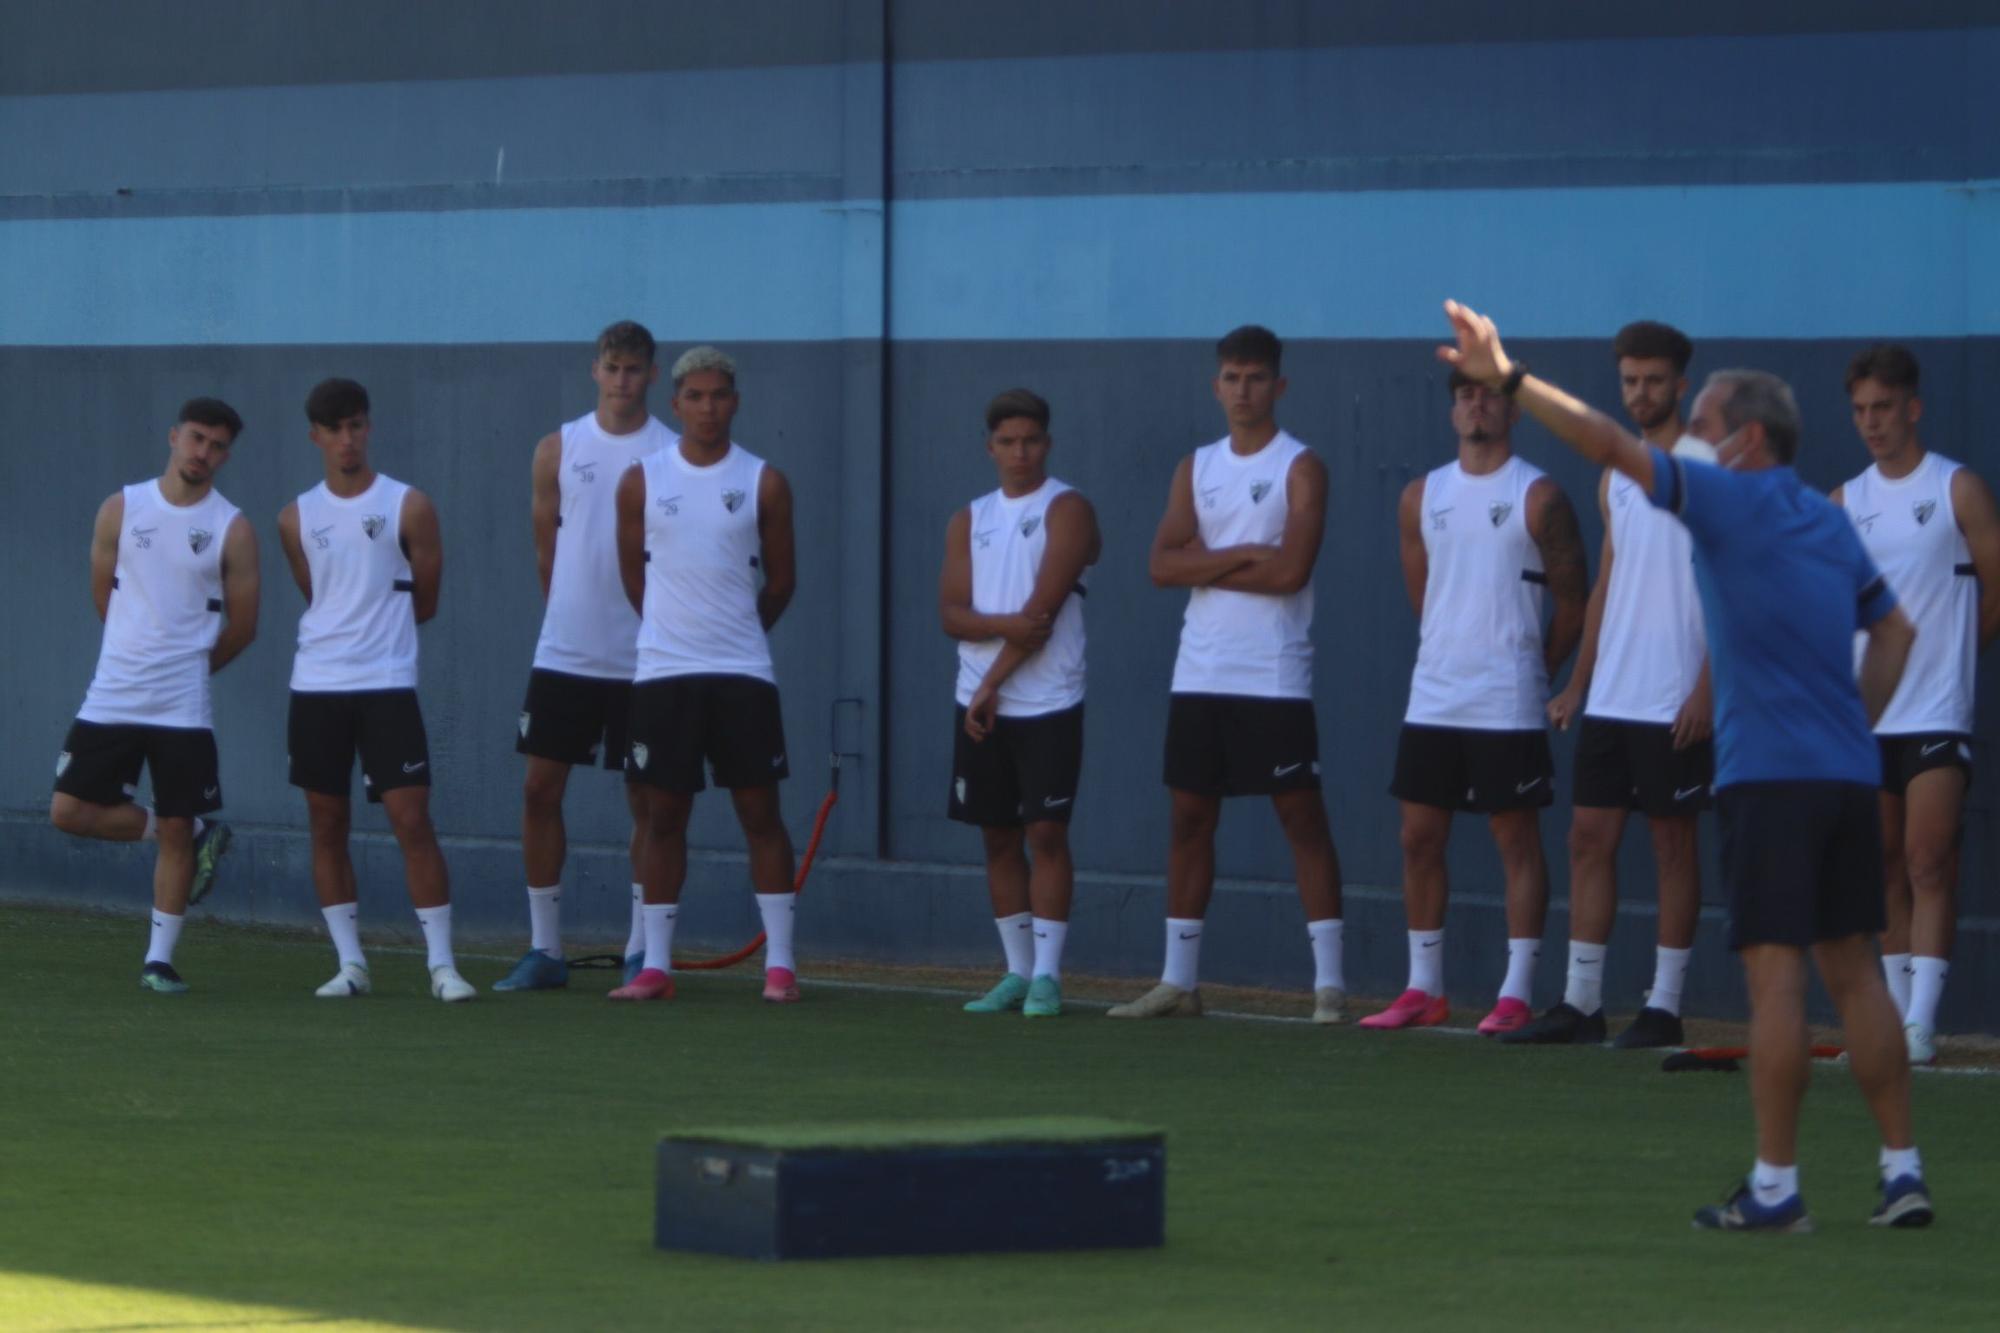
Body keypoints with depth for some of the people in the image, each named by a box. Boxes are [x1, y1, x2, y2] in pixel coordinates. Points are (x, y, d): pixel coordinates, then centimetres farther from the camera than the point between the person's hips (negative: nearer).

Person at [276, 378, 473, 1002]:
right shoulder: (297, 518, 8)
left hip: (387, 686, -3)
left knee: (412, 819, -8)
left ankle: (442, 963, -5)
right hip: (316, 687, 3)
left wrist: (376, 625, 11)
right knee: (326, 824, 5)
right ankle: (349, 962, 12)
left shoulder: (408, 507, -1)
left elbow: (424, 601, 5)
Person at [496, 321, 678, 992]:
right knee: (540, 789, 0)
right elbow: (547, 549, 12)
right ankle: (544, 949, 8)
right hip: (564, 653, 2)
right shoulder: (559, 449, 5)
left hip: (642, 658, -2)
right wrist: (576, 617, 12)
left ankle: (641, 952, 9)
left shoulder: (673, 455, -1)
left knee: (646, 799, 2)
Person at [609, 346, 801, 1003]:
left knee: (760, 811, -2)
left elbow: (780, 580, 8)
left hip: (742, 675, -1)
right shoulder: (642, 482, 3)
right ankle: (655, 965, 8)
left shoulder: (764, 483, 1)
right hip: (662, 673, 1)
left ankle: (779, 962, 2)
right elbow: (633, 572, 12)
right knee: (664, 816, 3)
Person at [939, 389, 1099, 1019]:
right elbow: (951, 612, 4)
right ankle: (1017, 972, 14)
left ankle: (1047, 974, -4)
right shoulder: (969, 520, 13)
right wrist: (1005, 624, -16)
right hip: (979, 705, 5)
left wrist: (992, 684, -12)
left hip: (1047, 704, -5)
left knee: (1046, 832, -6)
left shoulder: (1066, 510, -4)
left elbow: (1044, 607, -11)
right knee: (999, 836, 7)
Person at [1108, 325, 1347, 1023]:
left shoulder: (1299, 468, -3)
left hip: (1273, 677, -5)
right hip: (1199, 675, 5)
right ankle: (1178, 980, 14)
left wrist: (1205, 565, -6)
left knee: (1301, 815, -5)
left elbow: (1290, 570, -15)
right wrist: (1242, 555, -11)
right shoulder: (1196, 468, 13)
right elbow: (1162, 564, 1)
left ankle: (1329, 982, -5)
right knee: (1190, 815, 8)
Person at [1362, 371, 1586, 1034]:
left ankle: (1515, 996, 0)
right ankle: (1424, 990, 14)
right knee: (1419, 837, 6)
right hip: (1432, 699, 5)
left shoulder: (1538, 497, -4)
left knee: (1517, 840, -2)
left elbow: (1571, 602, 0)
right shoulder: (1422, 497, 10)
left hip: (1507, 706, -5)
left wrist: (1531, 673, 5)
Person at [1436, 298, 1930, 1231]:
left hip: (1768, 773, -8)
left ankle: (1774, 1187, -3)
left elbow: (1612, 446, -13)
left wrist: (1510, 378, -10)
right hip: (1846, 772, 8)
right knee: (1853, 968, 11)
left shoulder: (1733, 500, -6)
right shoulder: (1829, 524, 17)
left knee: (1776, 974, -6)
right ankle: (1901, 1172, 10)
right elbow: (1894, 629, 26)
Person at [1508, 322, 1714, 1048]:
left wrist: (1708, 689, -17)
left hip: (1675, 704, -7)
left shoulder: (1709, 470, -7)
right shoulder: (1616, 478, 15)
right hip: (1609, 700, 7)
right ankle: (1580, 1001, 9)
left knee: (1672, 842, -1)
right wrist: (1578, 683, 14)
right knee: (1589, 836, 5)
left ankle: (1664, 1005, 4)